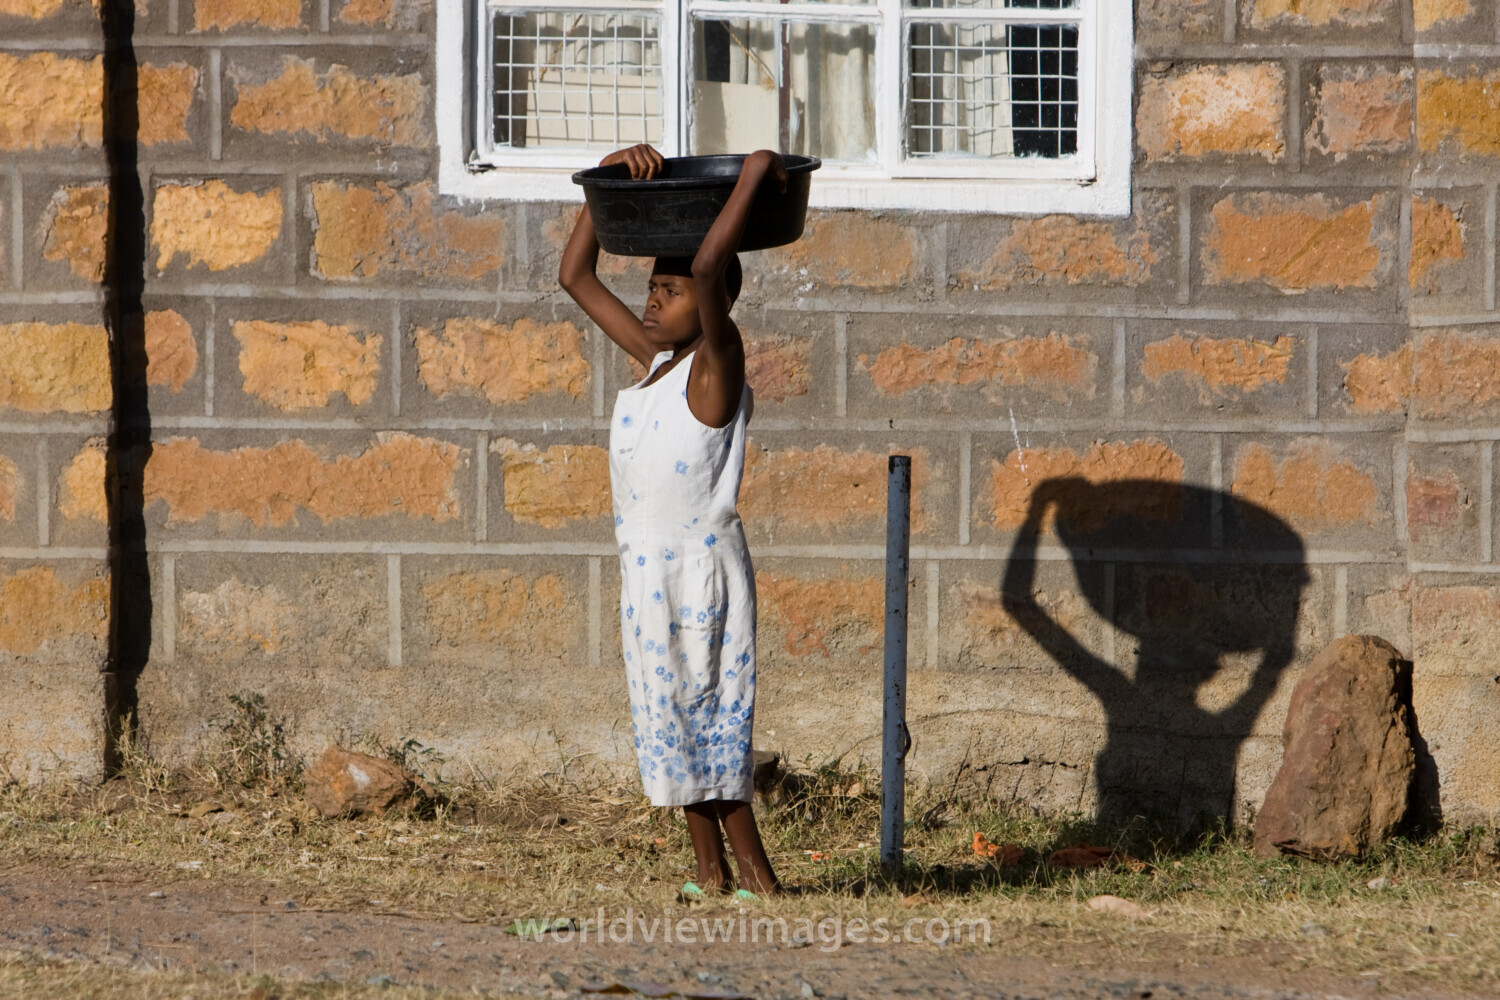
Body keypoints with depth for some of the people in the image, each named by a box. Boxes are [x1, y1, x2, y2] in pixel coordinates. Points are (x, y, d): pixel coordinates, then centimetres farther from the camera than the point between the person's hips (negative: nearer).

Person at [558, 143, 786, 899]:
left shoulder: (714, 366, -11)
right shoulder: (654, 358, 11)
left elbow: (708, 268, -29)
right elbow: (575, 277, 17)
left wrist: (754, 177, -22)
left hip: (702, 567, -8)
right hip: (648, 571, 8)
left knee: (709, 721, -7)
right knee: (669, 723, 10)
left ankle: (756, 877, -3)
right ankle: (711, 871, 17)